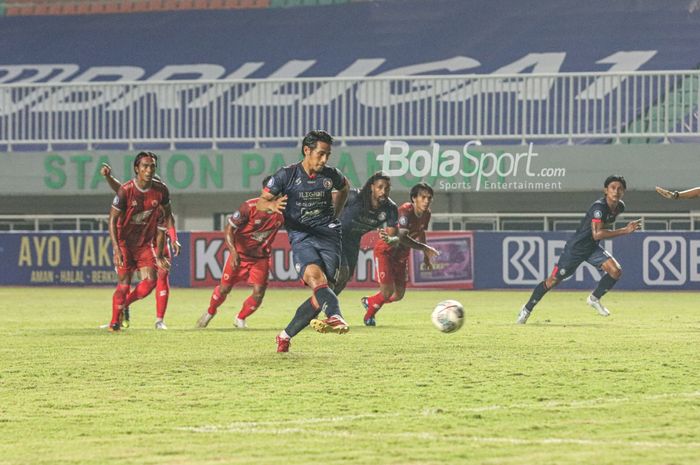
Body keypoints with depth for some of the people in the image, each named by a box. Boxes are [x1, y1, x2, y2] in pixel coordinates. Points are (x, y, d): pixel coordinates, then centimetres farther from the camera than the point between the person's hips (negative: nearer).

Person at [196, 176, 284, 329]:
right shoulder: (249, 207, -24)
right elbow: (229, 229, -18)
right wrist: (233, 252, -30)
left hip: (261, 257, 3)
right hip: (240, 254, -3)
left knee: (258, 293, -10)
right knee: (224, 289, 7)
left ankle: (240, 319, 17)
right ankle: (210, 312, 37)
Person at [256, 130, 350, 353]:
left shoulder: (331, 175, 8)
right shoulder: (287, 175, -1)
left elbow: (344, 187, 33)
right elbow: (260, 202, 2)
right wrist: (273, 205, -21)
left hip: (328, 236, 3)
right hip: (301, 237, -3)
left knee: (320, 294, -13)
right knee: (316, 277, -32)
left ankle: (285, 335, 1)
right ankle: (336, 317, -56)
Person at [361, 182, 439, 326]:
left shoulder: (426, 214, -4)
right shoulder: (405, 211, -29)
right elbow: (402, 237, -39)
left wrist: (426, 257, 15)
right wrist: (425, 248, -39)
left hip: (401, 254, 8)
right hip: (385, 251, -8)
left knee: (399, 294, 7)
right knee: (388, 291, -15)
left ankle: (369, 302, 35)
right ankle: (369, 315, 14)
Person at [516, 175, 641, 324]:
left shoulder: (619, 207, -4)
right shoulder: (599, 207, -30)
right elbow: (597, 234, -41)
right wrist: (625, 231, -42)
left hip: (593, 248, 7)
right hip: (575, 248, -7)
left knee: (616, 271, -15)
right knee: (553, 280, 1)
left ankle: (594, 298, 7)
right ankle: (527, 309, 19)